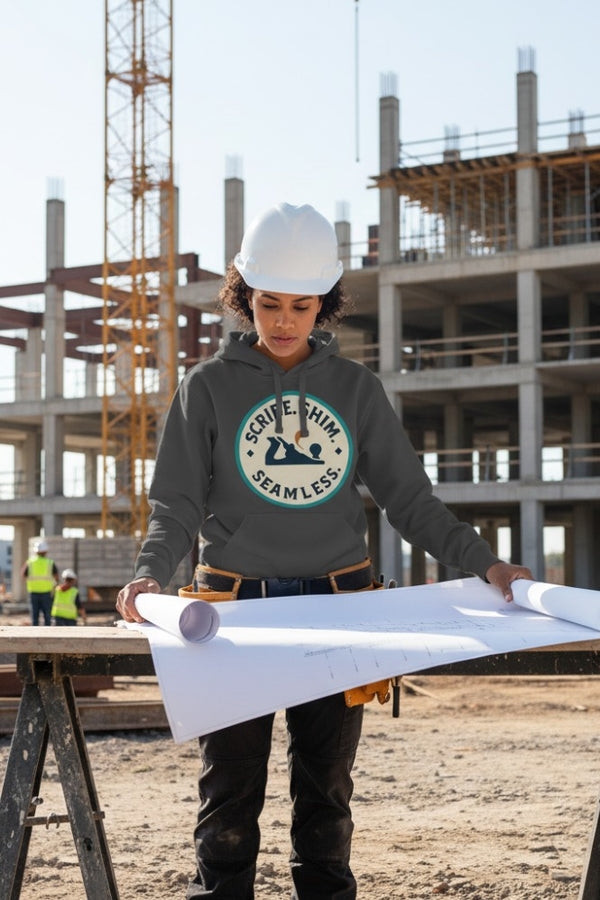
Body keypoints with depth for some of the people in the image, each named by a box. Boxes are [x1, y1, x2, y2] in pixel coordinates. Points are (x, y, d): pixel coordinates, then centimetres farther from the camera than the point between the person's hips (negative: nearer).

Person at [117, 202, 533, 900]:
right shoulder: (209, 386, 2)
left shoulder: (355, 388, 6)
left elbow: (410, 500, 5)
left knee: (325, 793, 9)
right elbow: (177, 505, -2)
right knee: (230, 793, 3)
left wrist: (483, 562, -7)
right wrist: (151, 574, -21)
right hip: (235, 604, -1)